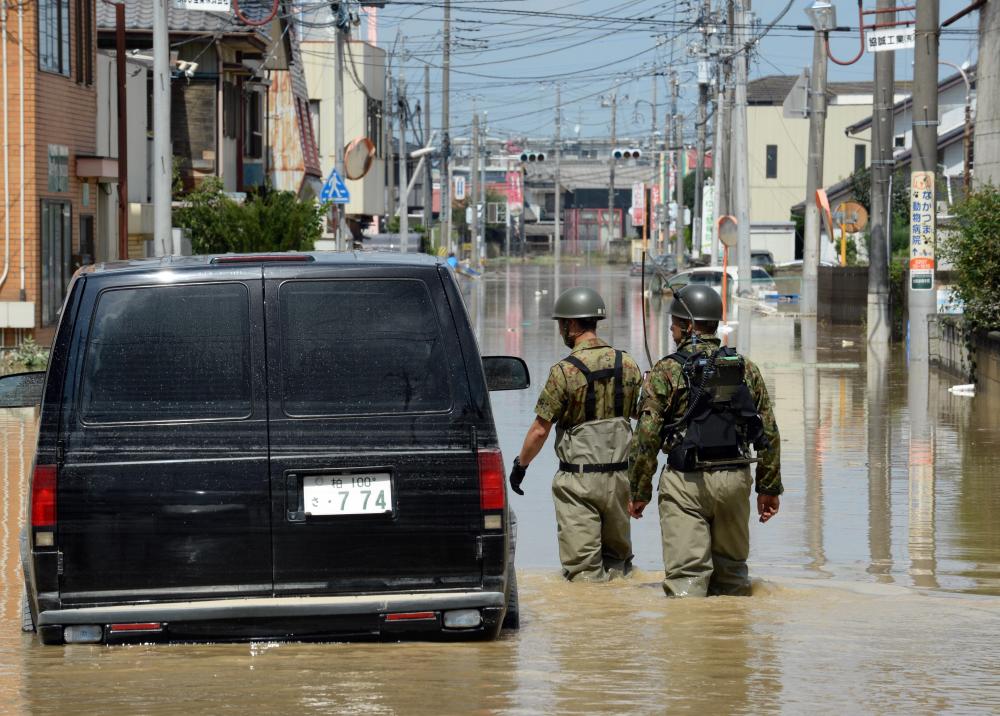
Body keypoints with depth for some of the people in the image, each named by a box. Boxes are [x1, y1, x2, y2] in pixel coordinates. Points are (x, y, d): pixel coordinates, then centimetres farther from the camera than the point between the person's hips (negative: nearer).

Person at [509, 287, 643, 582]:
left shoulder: (564, 371, -13)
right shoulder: (628, 365, 2)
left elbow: (540, 430, -10)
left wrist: (520, 465, 5)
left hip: (578, 481, -5)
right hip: (620, 475, 5)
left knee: (585, 571, -1)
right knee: (617, 559, 18)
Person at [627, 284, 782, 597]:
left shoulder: (666, 371, -6)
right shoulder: (745, 369, 6)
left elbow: (646, 437, -8)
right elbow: (769, 433, 7)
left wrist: (639, 492, 0)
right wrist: (769, 488, 15)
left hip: (686, 482, -4)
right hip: (735, 478, 4)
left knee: (686, 575, -4)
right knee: (732, 573, 16)